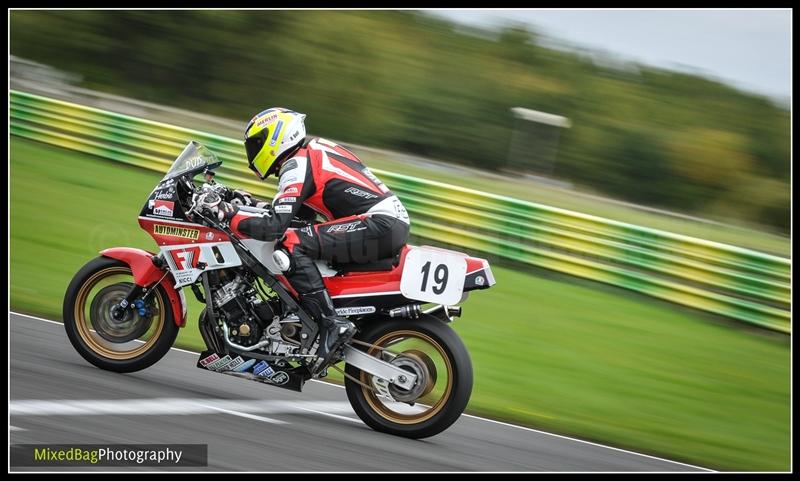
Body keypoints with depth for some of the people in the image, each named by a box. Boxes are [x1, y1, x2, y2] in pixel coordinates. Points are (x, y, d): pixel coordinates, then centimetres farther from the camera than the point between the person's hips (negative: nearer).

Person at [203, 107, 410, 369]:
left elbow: (275, 226, -18)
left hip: (380, 225, -10)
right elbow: (296, 208, 33)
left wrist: (229, 214, -8)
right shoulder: (314, 149, 21)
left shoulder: (297, 166, -8)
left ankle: (331, 324, -21)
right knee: (299, 240, 20)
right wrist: (252, 205, 27)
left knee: (291, 244, -17)